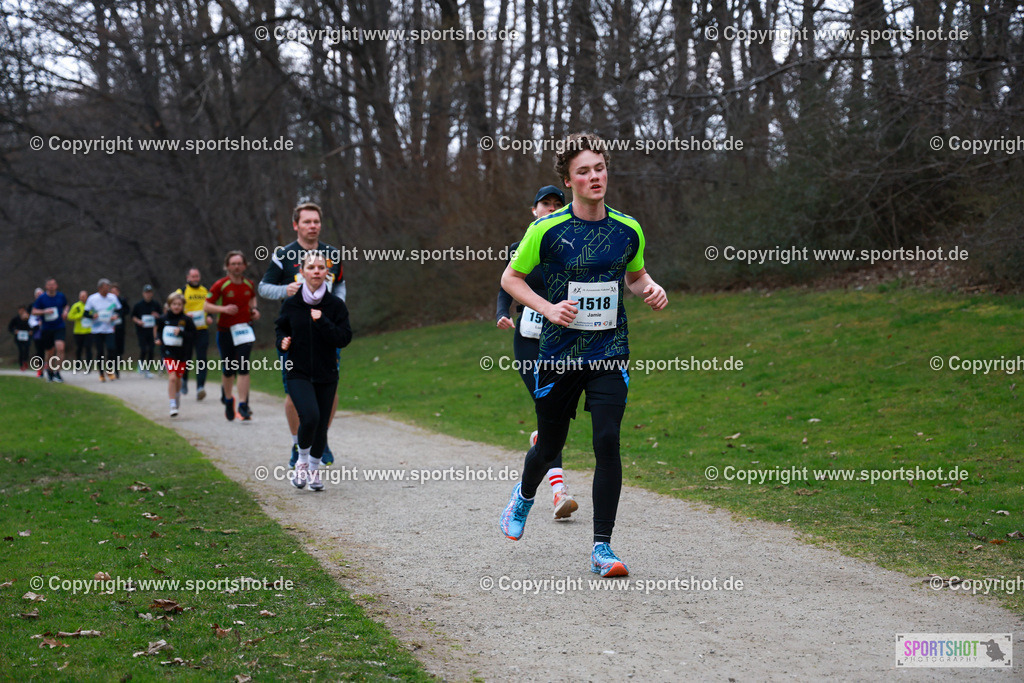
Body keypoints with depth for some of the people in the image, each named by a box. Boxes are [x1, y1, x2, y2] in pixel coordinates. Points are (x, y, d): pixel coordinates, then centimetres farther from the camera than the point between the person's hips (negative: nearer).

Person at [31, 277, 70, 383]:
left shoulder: (61, 296, 3)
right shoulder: (41, 298, -4)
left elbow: (66, 305, 22)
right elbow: (34, 312, -2)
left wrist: (65, 312, 0)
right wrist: (44, 311, -18)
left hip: (59, 327, 0)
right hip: (46, 329, 0)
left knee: (60, 347, -21)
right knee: (49, 352, 9)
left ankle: (57, 372, -13)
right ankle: (49, 371, 35)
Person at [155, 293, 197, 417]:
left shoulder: (187, 320, -4)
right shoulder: (163, 319, 1)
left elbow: (192, 336, -7)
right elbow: (158, 330, 18)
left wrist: (181, 333, -22)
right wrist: (157, 339, 0)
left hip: (182, 354, 1)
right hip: (168, 353, -1)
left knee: (178, 379, 14)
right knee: (172, 377, -15)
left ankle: (177, 396, 46)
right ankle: (173, 405, -12)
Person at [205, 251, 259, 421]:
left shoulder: (249, 284, 4)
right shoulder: (220, 285, -7)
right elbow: (207, 305, -6)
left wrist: (254, 309, 5)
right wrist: (224, 309, -22)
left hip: (244, 329, 1)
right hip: (225, 330, -1)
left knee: (243, 368, -11)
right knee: (228, 369, 7)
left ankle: (243, 405, -11)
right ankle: (228, 397, 35)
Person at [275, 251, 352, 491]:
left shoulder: (335, 305, -1)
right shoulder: (291, 304, 0)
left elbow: (344, 338, -7)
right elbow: (281, 328, 17)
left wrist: (322, 322, -19)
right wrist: (283, 341, -4)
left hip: (327, 375, 1)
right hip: (298, 374, -1)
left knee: (321, 425, 5)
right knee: (310, 416, -22)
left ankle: (314, 469, 29)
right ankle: (302, 461, 3)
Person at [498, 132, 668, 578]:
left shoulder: (628, 230, 1)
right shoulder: (547, 229, -8)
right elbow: (510, 278, 1)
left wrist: (651, 289, -4)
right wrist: (548, 308, -14)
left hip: (610, 355, 1)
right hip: (559, 353, -1)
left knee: (607, 443, -12)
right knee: (550, 446, 11)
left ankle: (602, 548, -4)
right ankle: (525, 495, 48)